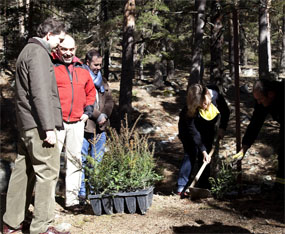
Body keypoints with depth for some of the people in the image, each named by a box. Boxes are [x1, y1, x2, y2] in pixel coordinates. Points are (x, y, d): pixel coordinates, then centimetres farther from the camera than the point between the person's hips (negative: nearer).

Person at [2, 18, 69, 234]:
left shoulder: (29, 50, 20)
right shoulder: (38, 53, -11)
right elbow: (40, 93, -20)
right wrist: (48, 128, -21)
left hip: (25, 124, 10)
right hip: (38, 124, -10)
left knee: (23, 171, 14)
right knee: (47, 172, -5)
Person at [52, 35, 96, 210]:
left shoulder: (82, 69, 14)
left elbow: (91, 91, 24)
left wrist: (88, 112, 13)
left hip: (77, 123, 5)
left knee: (75, 160, 7)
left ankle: (72, 199, 16)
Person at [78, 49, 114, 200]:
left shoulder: (102, 80, 18)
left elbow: (109, 100, 13)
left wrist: (104, 115, -4)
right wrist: (98, 116, -13)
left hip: (100, 127, 6)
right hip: (84, 127, -6)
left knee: (97, 162, 10)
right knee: (81, 161, 0)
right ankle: (81, 192, 7)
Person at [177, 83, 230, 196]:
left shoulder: (216, 96, -30)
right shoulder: (189, 110, -37)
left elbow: (225, 112, -8)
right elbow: (193, 132, -31)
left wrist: (222, 128, -15)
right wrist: (203, 150, -31)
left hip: (208, 130, 4)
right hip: (188, 128, -3)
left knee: (204, 157, -1)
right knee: (191, 153, -16)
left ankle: (204, 186, 9)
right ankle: (181, 187, -15)